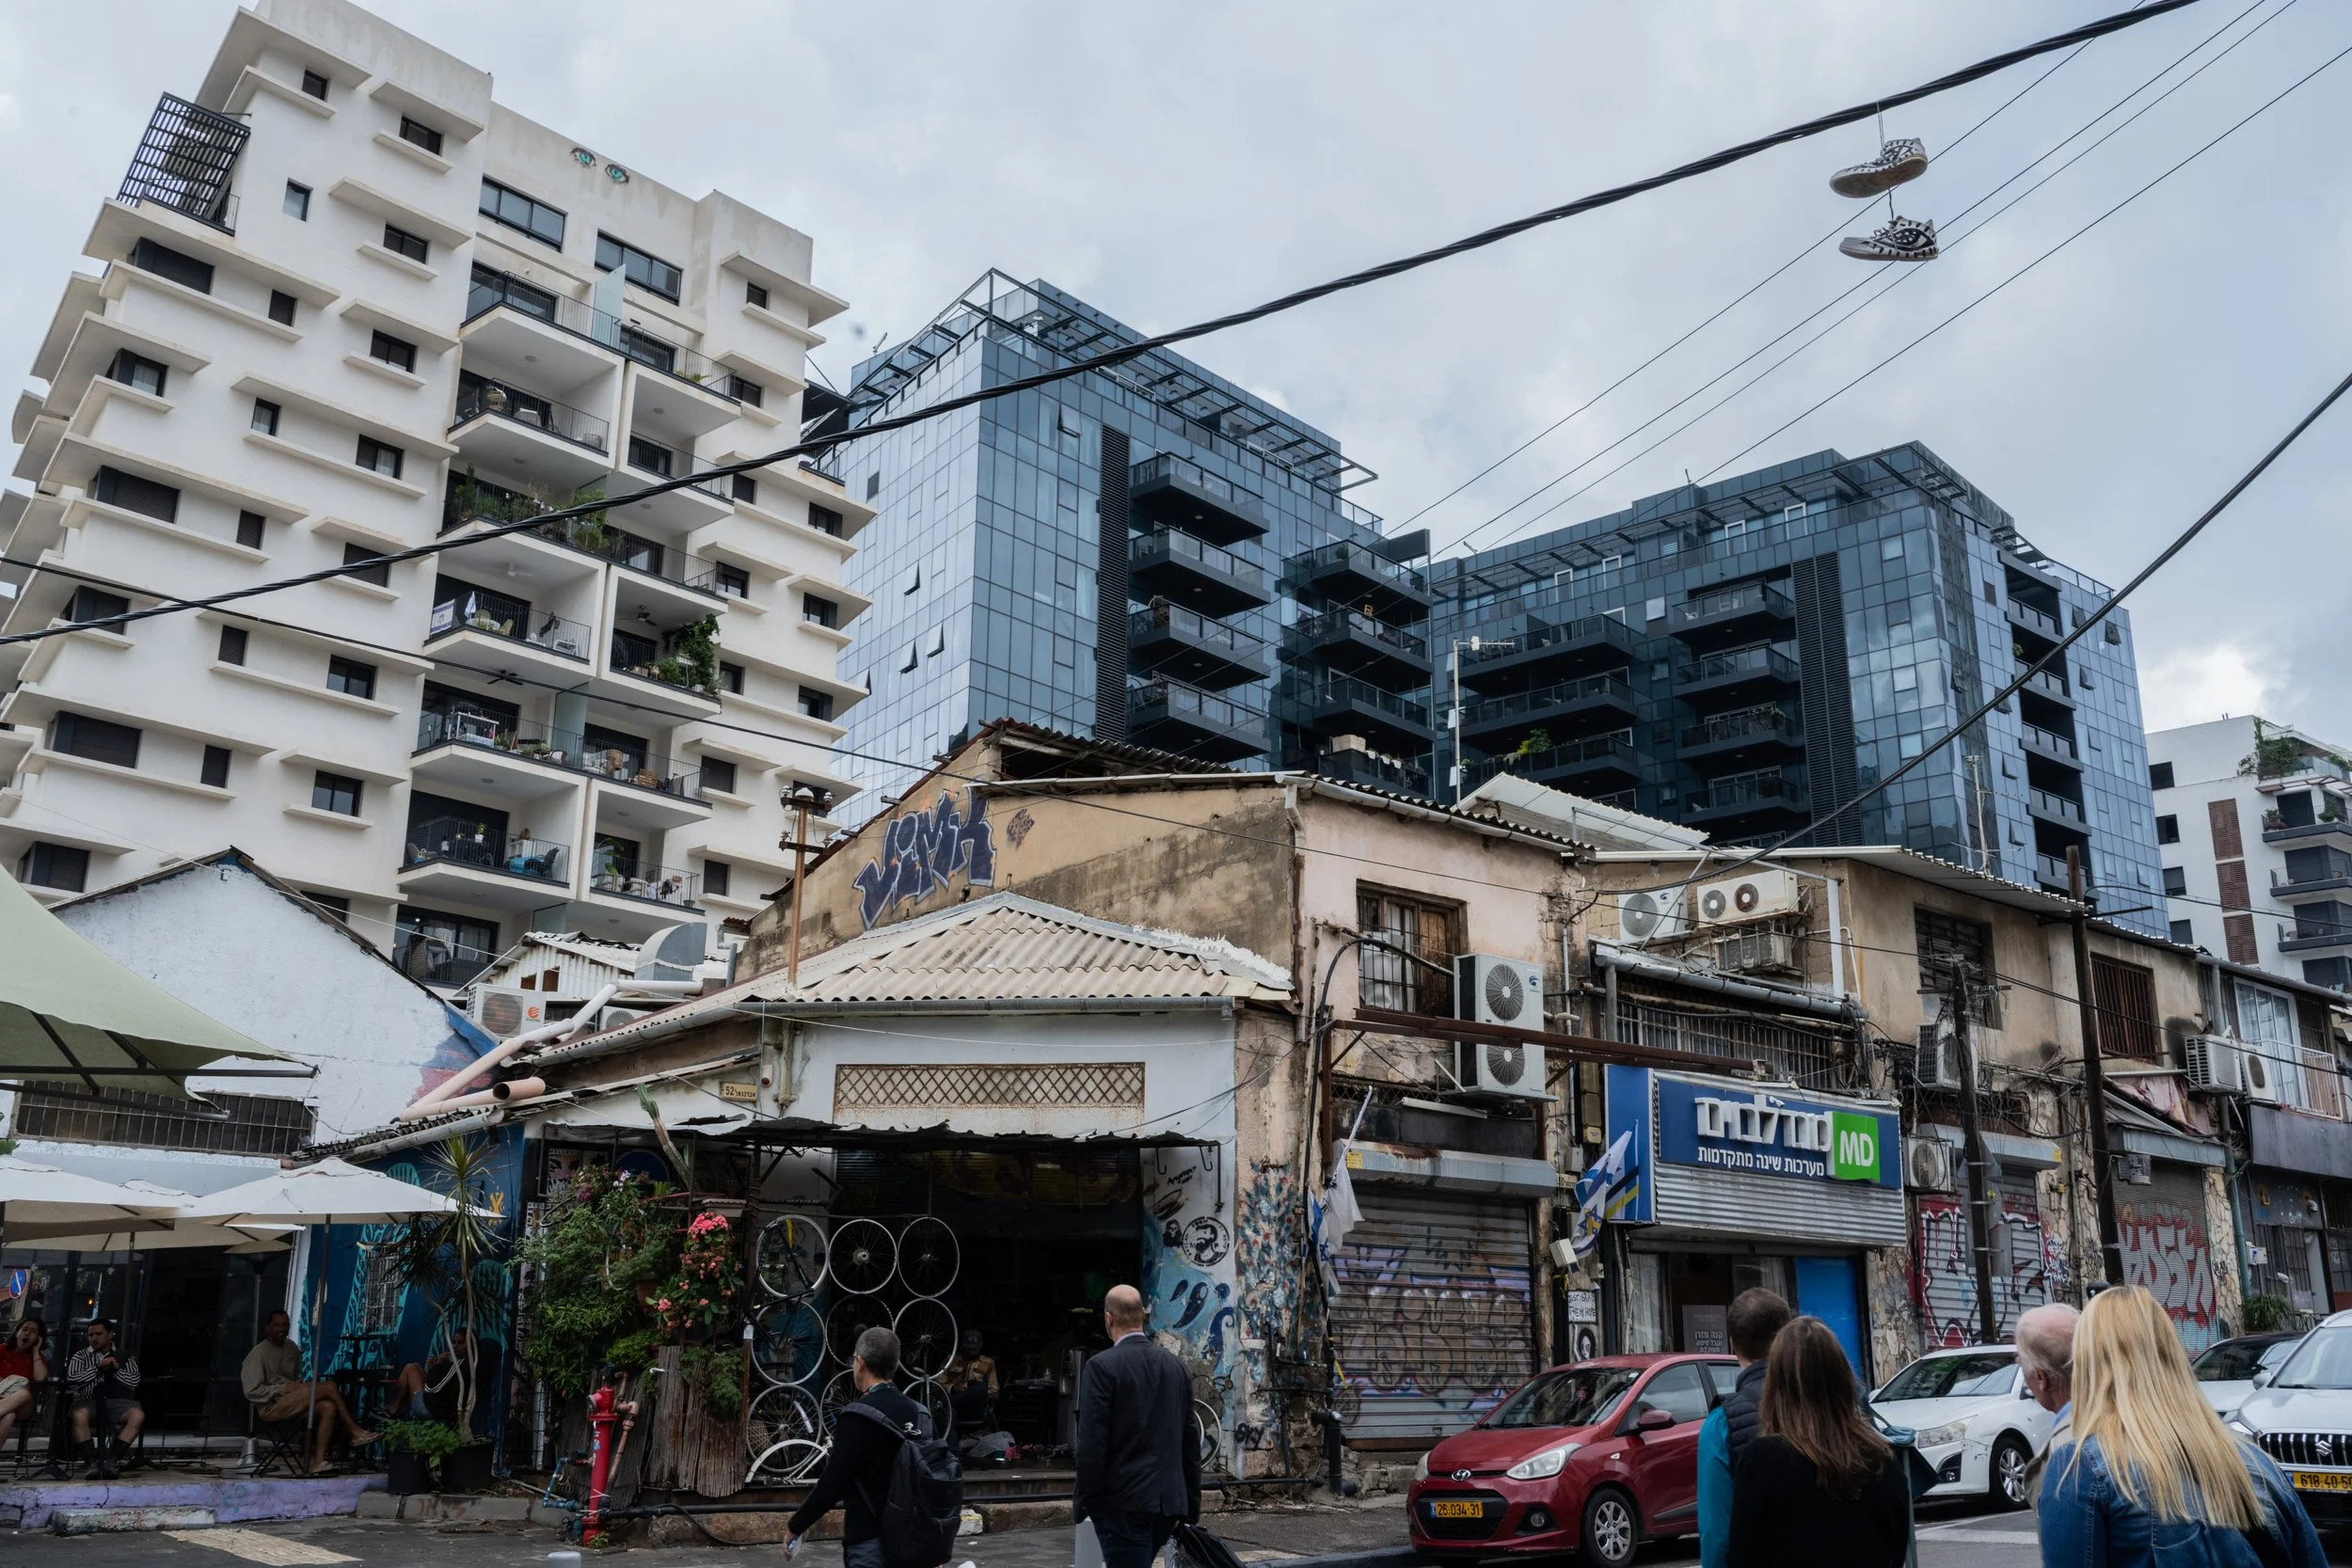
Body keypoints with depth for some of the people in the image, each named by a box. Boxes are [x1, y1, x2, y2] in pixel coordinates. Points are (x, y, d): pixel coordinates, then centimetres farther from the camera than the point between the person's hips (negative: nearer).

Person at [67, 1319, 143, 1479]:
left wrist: (114, 1368, -6)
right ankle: (92, 1462, -30)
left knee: (138, 1415, -32)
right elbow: (72, 1380, 0)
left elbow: (134, 1381, 4)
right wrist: (98, 1367, -5)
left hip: (116, 1400, 0)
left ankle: (111, 1460, -29)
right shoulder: (82, 1355, 17)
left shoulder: (124, 1356, 16)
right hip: (89, 1400, 0)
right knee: (80, 1415, -37)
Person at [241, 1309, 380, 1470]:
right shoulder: (258, 1354, -8)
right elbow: (252, 1391, -14)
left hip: (292, 1403, 7)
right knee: (329, 1387, -22)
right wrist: (285, 1388, -19)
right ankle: (355, 1433, -14)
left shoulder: (292, 1348, 14)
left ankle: (318, 1461, -29)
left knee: (329, 1407, -26)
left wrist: (299, 1385, 3)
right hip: (271, 1407, -7)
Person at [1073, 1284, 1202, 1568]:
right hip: (1169, 1500, 7)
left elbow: (1092, 1442, -14)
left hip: (1123, 1501, -6)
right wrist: (1191, 1504, 18)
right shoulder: (1176, 1366, 8)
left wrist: (1082, 1499, -4)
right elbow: (1190, 1441, 12)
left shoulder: (1102, 1366, -10)